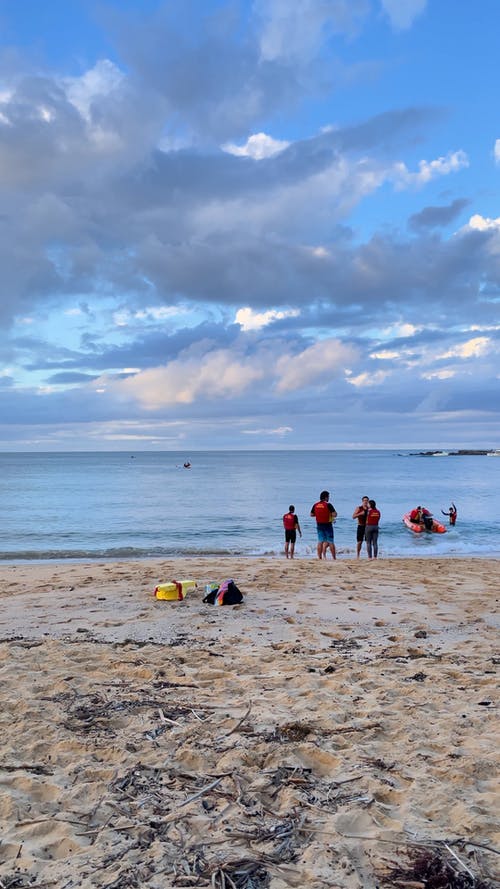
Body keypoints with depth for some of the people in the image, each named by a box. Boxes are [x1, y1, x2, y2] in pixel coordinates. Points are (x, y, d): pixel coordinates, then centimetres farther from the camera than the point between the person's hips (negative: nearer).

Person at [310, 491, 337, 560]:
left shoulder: (315, 505, 3)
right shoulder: (328, 505, -13)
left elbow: (311, 514, 11)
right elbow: (335, 514, -18)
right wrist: (331, 514, 3)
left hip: (319, 525, 4)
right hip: (327, 525, -4)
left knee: (320, 542, 8)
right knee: (330, 542, 4)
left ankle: (320, 557, 4)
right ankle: (334, 557, 8)